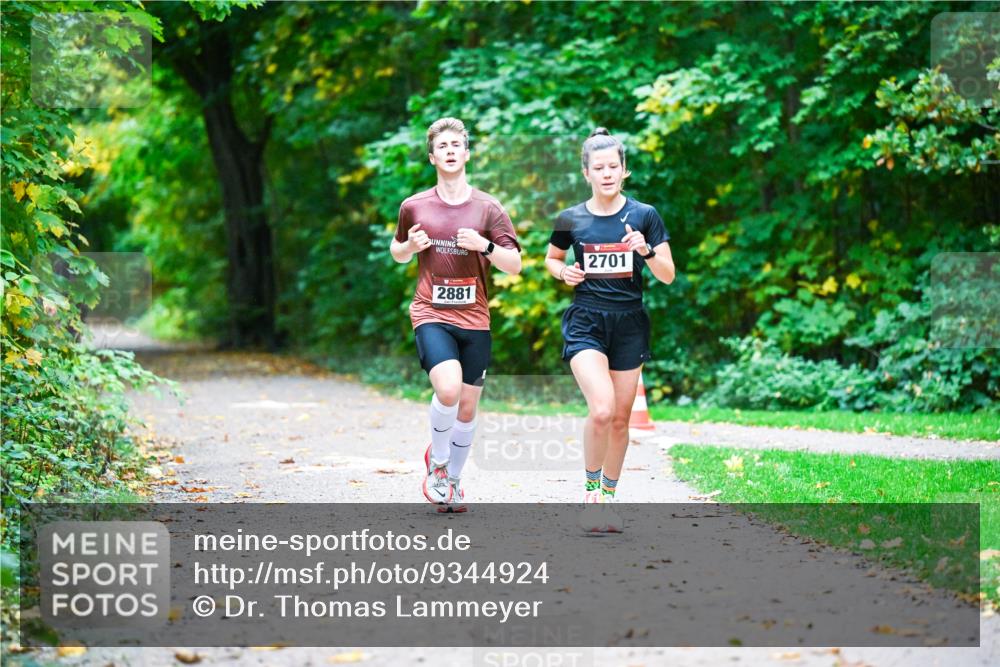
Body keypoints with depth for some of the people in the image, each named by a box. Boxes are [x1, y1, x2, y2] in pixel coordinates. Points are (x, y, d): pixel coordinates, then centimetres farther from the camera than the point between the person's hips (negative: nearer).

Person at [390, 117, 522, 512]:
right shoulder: (414, 207, 4)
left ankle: (453, 479, 27)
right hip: (431, 316, -2)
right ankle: (437, 461, 1)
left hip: (474, 319, 2)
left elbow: (514, 265, 1)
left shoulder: (487, 208, 2)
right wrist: (410, 246, -3)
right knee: (448, 388, -24)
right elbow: (398, 253, 20)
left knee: (468, 405, 7)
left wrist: (484, 245, -17)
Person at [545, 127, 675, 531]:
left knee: (620, 419, 7)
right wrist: (563, 272, -3)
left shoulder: (644, 216, -1)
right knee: (601, 409, -22)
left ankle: (608, 497, 26)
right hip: (586, 322, -2)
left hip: (629, 323, 2)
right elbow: (551, 259, 19)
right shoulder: (571, 220, 1)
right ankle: (591, 485, 1)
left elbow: (668, 276, -1)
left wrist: (645, 250, -19)